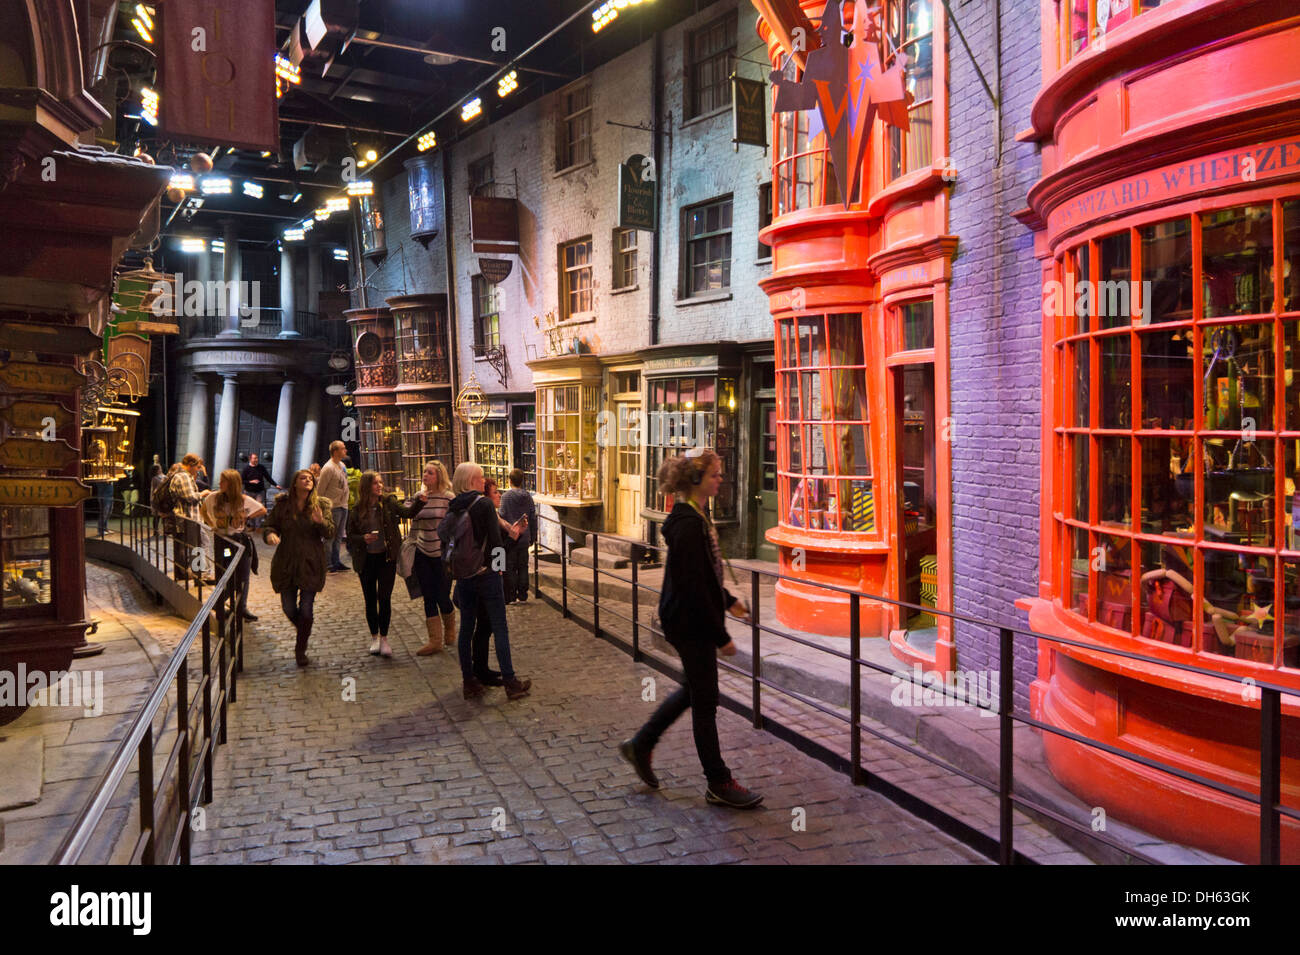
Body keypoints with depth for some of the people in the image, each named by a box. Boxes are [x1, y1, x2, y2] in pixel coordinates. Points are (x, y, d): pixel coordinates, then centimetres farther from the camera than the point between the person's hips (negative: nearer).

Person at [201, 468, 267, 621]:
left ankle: (242, 607, 11)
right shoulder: (213, 498, -5)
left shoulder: (244, 500, -9)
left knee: (242, 575, 2)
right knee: (221, 574, 7)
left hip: (241, 539, -1)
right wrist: (212, 525, 3)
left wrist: (246, 517, -6)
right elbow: (203, 511, 14)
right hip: (221, 539, 1)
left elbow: (263, 510, 3)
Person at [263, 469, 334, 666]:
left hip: (311, 565, -1)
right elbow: (269, 525, 6)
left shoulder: (321, 506, 0)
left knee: (306, 609, 0)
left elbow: (331, 533, -5)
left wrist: (321, 522, -27)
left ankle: (301, 650, 15)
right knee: (288, 608, 7)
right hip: (286, 565, 1)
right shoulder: (282, 505, 2)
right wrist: (270, 534, -18)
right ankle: (302, 631, 39)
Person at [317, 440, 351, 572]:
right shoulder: (328, 468, -15)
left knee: (339, 536, 14)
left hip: (343, 506, 8)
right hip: (333, 507, -8)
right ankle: (328, 563, 4)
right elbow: (320, 490, -13)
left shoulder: (342, 465, 11)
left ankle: (336, 561, 23)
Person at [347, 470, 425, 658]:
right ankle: (374, 637, 25)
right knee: (370, 600, 10)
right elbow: (350, 535, 3)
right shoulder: (357, 509, -2)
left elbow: (407, 512, -17)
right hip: (366, 560, 1)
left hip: (387, 558, -1)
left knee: (385, 598, -2)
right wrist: (363, 538, -17)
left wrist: (419, 501, -34)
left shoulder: (389, 502, -2)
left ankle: (384, 639, 8)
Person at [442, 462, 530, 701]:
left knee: (466, 628, 12)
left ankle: (469, 683, 17)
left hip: (463, 576, 6)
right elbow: (495, 538, -15)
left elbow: (444, 539, 9)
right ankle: (510, 682, 4)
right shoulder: (484, 504, -11)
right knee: (499, 627, 1)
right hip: (486, 574, -6)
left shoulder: (452, 509, 5)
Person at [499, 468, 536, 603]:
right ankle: (523, 596, 13)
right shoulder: (528, 497, 4)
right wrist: (531, 538, 16)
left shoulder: (506, 496, -9)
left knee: (510, 568, 3)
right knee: (523, 567, 10)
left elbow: (502, 517, -12)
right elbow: (533, 518, 7)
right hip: (524, 538, 4)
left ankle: (511, 597, 4)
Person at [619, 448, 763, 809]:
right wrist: (720, 636, -20)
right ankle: (719, 784, 16)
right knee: (705, 699, 2)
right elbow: (693, 587, -24)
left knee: (694, 689, 21)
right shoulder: (688, 524, -23)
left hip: (690, 620, 10)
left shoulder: (694, 516, 9)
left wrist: (728, 601, 17)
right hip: (690, 623, -10)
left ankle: (640, 745, 34)